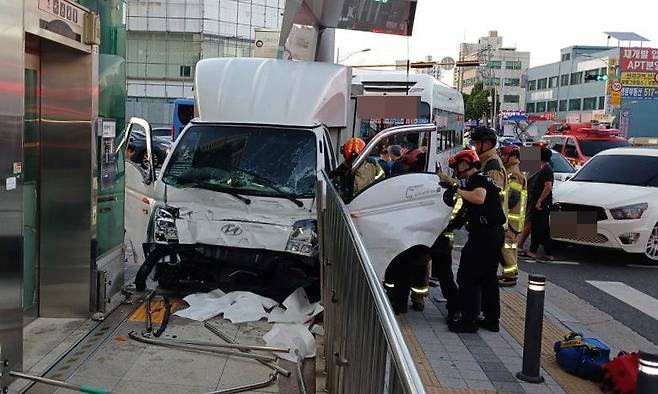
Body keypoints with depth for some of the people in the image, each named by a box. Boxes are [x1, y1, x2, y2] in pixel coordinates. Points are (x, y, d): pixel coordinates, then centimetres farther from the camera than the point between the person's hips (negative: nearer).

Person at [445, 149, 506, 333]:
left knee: (467, 278, -3)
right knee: (488, 278, 17)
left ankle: (468, 321, 0)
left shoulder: (477, 179, -12)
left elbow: (479, 198, -32)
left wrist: (457, 190, -23)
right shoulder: (482, 179, 18)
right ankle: (492, 320, 23)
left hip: (484, 234, -10)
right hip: (495, 233, 10)